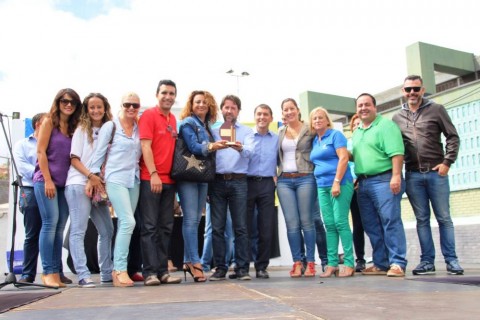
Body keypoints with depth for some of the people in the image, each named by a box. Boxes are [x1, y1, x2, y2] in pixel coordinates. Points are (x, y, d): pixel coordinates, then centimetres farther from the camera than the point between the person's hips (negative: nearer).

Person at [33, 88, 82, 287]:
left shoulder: (74, 127, 15)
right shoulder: (49, 122, 2)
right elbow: (41, 151, -5)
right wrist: (48, 180, -12)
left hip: (65, 183, 5)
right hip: (46, 180, -5)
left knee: (60, 226, 3)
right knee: (51, 222, -11)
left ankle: (56, 272, 6)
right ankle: (48, 272, -7)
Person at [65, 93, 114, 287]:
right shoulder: (82, 130, 3)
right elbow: (74, 158, -3)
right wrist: (90, 176, -14)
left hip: (99, 186, 5)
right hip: (78, 184, -5)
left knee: (107, 230, 6)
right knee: (79, 230, -8)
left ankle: (107, 273, 15)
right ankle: (83, 275, -7)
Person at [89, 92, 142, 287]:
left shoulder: (139, 129, 14)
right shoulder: (110, 126, 1)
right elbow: (99, 153, 0)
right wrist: (93, 177, -4)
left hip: (134, 180, 5)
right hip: (116, 179, -5)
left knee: (124, 224, 6)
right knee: (128, 221, -17)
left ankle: (117, 269, 13)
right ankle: (120, 269, -12)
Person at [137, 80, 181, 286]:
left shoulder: (173, 119, 15)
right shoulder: (149, 115, -4)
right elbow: (145, 146, -11)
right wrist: (153, 174, -17)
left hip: (169, 180, 7)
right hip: (150, 179, -7)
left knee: (166, 227, 8)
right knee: (150, 226, -3)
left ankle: (163, 271, 15)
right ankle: (150, 272, 2)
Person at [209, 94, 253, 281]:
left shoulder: (246, 131, 12)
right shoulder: (214, 131, 17)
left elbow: (249, 152, -9)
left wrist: (240, 148, -29)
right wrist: (213, 147, -15)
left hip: (238, 181, -1)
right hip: (217, 181, 1)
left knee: (240, 227, -2)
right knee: (217, 227, 1)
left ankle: (242, 268, 2)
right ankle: (220, 268, 8)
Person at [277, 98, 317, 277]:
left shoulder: (309, 130, 3)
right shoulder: (280, 132, 14)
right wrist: (276, 173, 8)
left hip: (305, 179, -3)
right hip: (284, 180, 3)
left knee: (306, 221, -2)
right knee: (292, 223, 0)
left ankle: (310, 262, 5)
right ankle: (297, 262, 5)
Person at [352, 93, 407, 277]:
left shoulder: (386, 125, -4)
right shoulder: (357, 132, 21)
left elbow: (396, 153, -15)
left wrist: (396, 176, -23)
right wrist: (358, 178, 10)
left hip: (384, 180, -8)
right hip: (363, 183, 8)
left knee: (391, 222, -9)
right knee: (371, 226, 9)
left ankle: (397, 263, -6)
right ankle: (381, 264, 15)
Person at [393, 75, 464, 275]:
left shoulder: (436, 110, 2)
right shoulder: (397, 117, 9)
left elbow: (453, 137, 1)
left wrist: (447, 162, -8)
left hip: (436, 173, -2)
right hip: (413, 176, 2)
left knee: (444, 218, 3)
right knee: (422, 219, 6)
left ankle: (451, 260, 10)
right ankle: (427, 261, 12)